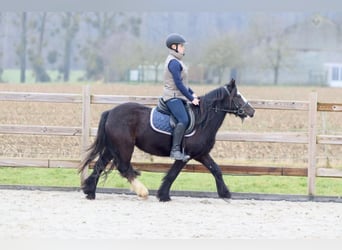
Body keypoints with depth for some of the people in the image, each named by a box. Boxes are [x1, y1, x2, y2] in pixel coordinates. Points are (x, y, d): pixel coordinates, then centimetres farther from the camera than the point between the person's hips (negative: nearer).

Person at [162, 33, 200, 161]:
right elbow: (178, 84, -19)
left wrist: (192, 94, 13)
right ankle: (175, 150, -28)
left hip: (179, 97, 11)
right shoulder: (173, 62, -14)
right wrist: (191, 98, -16)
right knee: (183, 120, -26)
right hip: (173, 97, -11)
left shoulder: (176, 61, 19)